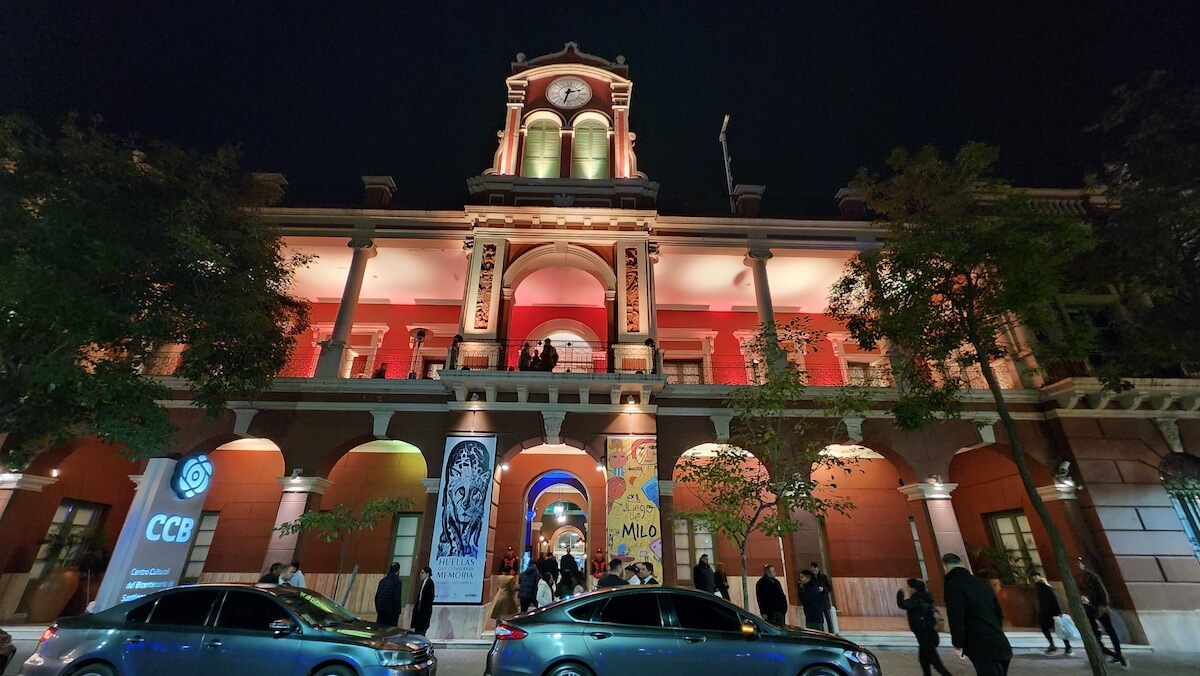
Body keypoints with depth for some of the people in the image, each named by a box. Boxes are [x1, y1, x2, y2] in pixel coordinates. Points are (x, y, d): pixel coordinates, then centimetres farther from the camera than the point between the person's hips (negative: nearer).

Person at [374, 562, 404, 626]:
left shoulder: (382, 581, 7)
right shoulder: (397, 582, -10)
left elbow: (376, 597, 11)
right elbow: (397, 599, -14)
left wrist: (377, 609, 21)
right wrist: (398, 613, -4)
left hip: (381, 611, 6)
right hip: (391, 613, -6)